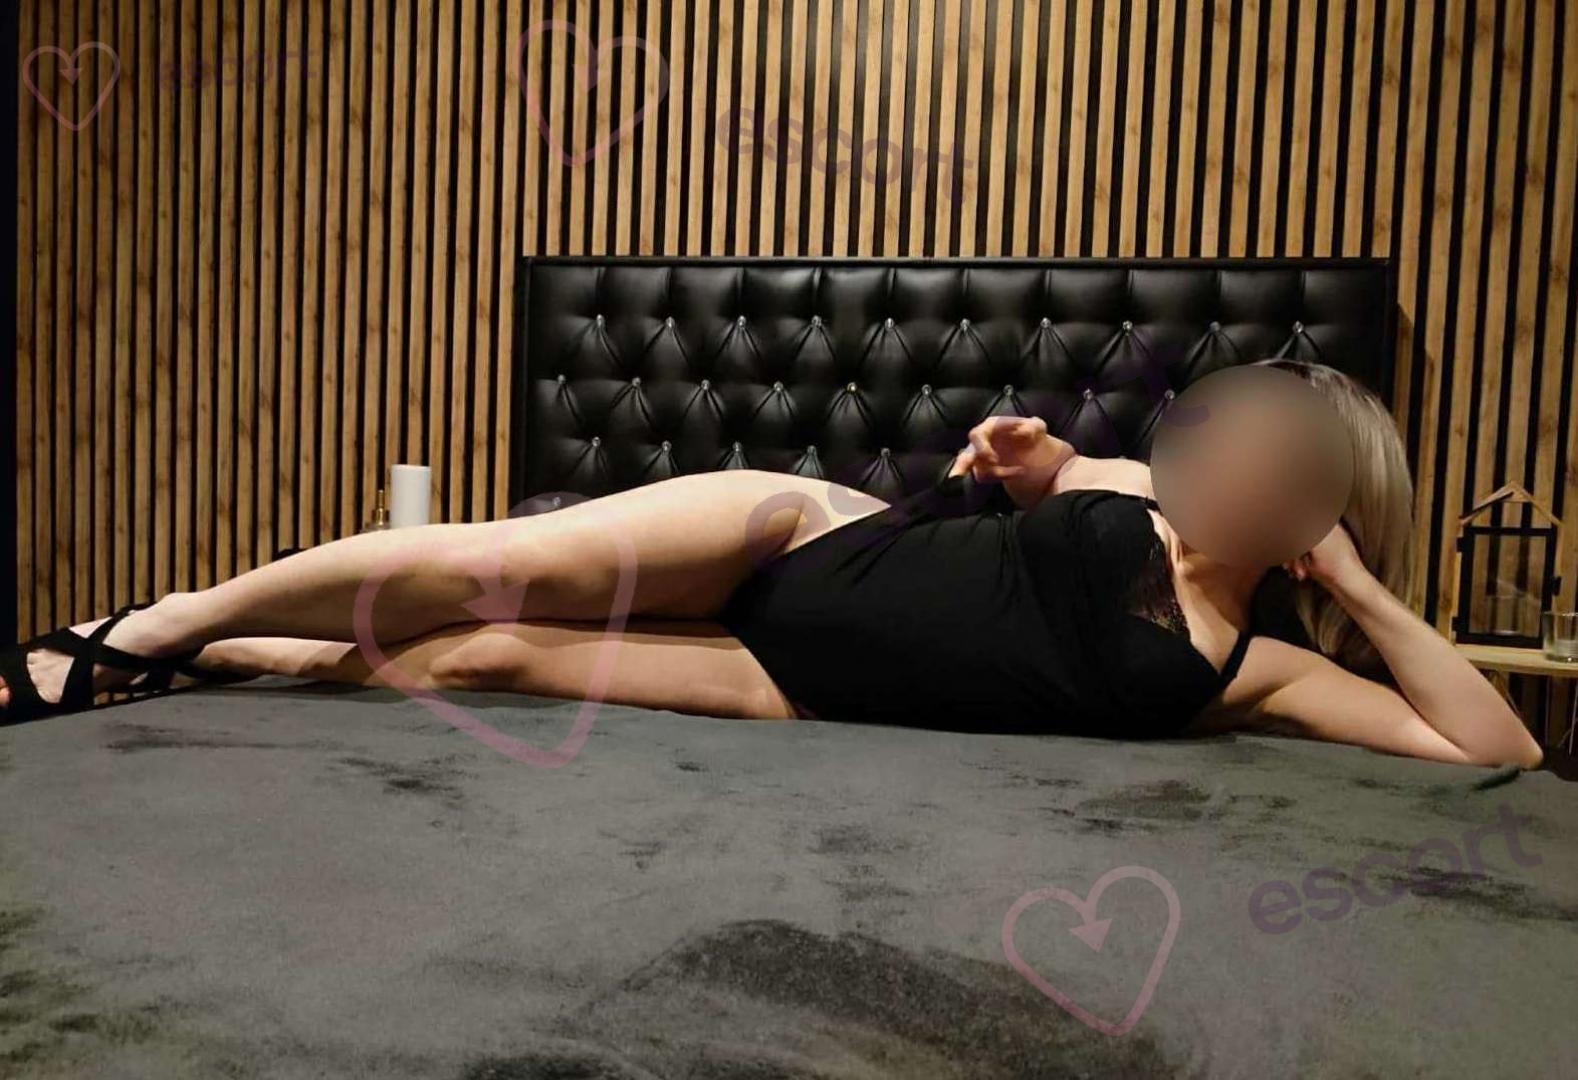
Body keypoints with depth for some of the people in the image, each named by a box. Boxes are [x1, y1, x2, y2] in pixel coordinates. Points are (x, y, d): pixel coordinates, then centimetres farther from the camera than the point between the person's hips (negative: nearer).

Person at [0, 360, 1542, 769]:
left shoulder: (1252, 670, -5)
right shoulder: (1124, 487, 0)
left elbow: (1499, 746, -8)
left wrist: (1367, 592, -16)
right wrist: (1004, 461, -3)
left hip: (803, 684, -1)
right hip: (801, 538, 1)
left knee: (483, 658, -8)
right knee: (476, 568, -13)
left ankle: (200, 660, 18)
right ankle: (156, 630, 13)